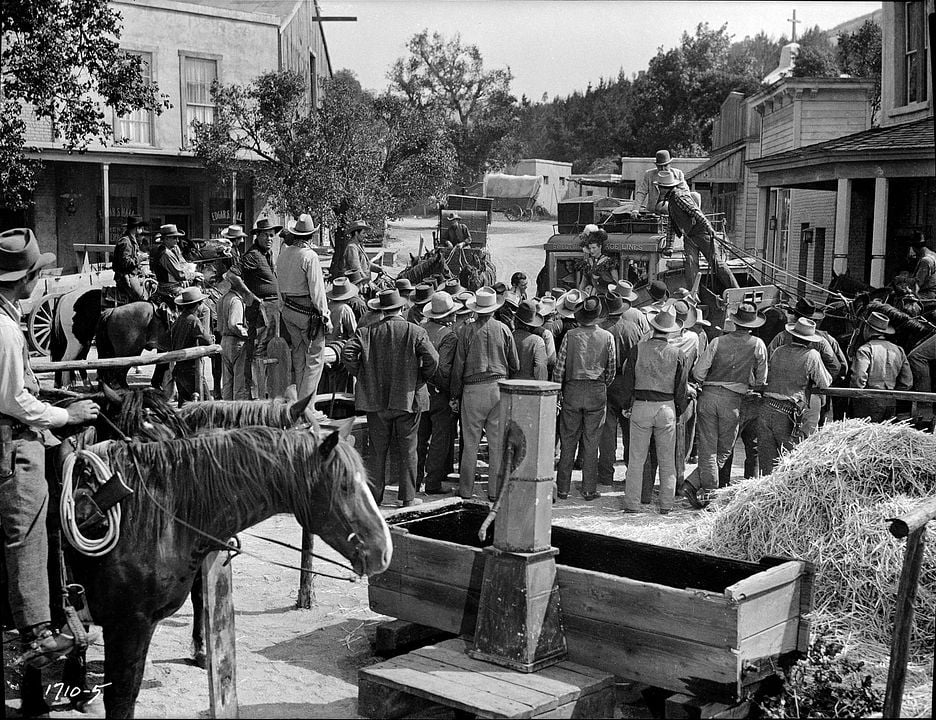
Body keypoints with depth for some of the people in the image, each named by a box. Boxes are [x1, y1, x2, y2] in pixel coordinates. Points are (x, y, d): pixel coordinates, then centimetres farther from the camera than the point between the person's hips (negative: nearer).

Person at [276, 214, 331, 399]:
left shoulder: (283, 253, 5)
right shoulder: (309, 256, -17)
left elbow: (280, 284, 13)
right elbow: (316, 290, -17)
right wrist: (325, 317, -11)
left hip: (288, 310, 7)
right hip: (308, 311, -7)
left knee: (298, 356, 16)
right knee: (315, 357, 0)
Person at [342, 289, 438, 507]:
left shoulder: (367, 332, 0)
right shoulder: (416, 332, -3)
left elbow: (348, 353, -8)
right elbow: (432, 359, -13)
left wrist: (361, 375, 5)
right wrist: (422, 379, 3)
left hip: (376, 399, 1)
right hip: (408, 399, -1)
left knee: (377, 450, 9)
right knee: (407, 450, 7)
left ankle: (373, 494, 12)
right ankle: (407, 496, 11)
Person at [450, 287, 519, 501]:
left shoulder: (466, 330, -4)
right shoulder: (503, 329, 2)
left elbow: (458, 365, -2)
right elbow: (515, 365, 6)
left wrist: (455, 394, 6)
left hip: (473, 390, -1)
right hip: (499, 387, 1)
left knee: (470, 443, 5)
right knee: (498, 442, 6)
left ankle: (466, 489, 10)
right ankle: (495, 489, 9)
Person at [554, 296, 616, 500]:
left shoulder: (570, 335, -5)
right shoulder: (607, 337, -2)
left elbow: (559, 367, -3)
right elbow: (612, 369, 3)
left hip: (572, 389, 0)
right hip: (597, 391, 0)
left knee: (568, 441, 7)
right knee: (591, 442, 7)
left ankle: (563, 489, 10)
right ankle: (589, 489, 10)